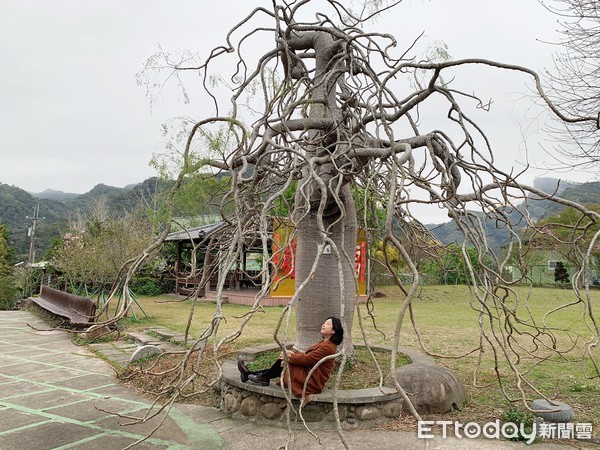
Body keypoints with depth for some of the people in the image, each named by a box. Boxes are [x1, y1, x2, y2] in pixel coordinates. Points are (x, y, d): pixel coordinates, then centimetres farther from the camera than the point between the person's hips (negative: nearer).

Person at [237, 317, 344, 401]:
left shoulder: (328, 347, -21)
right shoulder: (323, 343, 12)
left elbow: (307, 359, -21)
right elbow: (307, 355, 13)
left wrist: (289, 357, -9)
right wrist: (292, 353, -2)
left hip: (312, 382, -9)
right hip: (310, 377, 9)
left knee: (282, 362, -8)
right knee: (282, 364, 7)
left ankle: (263, 378, 10)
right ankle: (249, 374, 10)